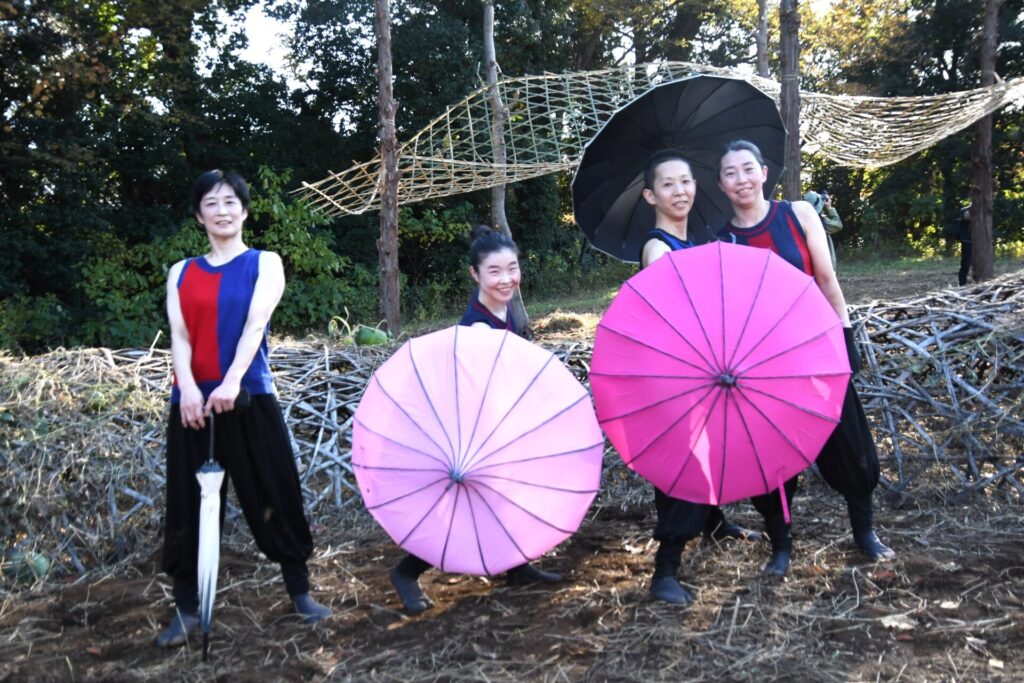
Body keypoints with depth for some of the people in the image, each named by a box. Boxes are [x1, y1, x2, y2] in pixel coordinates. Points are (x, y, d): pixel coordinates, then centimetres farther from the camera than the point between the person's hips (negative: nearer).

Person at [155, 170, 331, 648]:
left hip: (250, 396, -2)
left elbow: (255, 325, -10)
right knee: (188, 503, 5)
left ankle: (300, 592, 17)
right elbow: (179, 336, 0)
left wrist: (231, 382, -25)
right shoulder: (182, 273, 12)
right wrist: (188, 387, -20)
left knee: (274, 496, 2)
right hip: (192, 400, 3)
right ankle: (186, 608, 16)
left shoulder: (265, 264, 5)